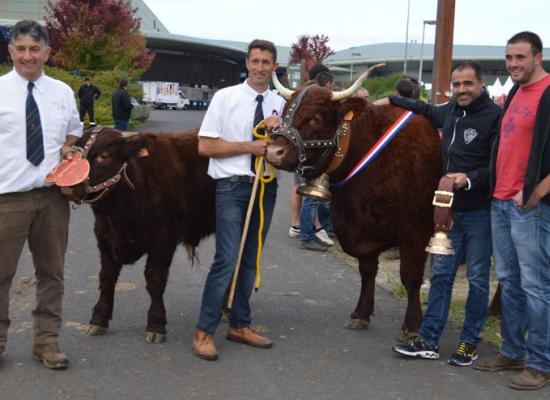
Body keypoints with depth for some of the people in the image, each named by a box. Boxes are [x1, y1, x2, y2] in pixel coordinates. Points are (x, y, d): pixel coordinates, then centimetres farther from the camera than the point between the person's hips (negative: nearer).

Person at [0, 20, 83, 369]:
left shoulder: (62, 92, 8)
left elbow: (74, 132, 22)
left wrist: (68, 148, 3)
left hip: (53, 194, 3)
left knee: (51, 272, 11)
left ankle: (47, 341, 23)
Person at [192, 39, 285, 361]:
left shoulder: (280, 104, 9)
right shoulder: (225, 97, -4)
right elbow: (205, 146, -7)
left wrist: (277, 129, -8)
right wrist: (248, 146, -14)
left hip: (266, 188, 5)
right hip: (232, 187, -5)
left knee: (250, 259, 13)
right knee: (227, 259, -12)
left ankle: (240, 325, 26)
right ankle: (204, 331, -1)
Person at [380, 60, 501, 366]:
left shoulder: (495, 116, -13)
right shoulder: (451, 111, 9)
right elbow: (426, 109, 31)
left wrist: (470, 179, -26)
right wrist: (389, 101, 30)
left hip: (480, 212, -7)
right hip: (451, 209, 7)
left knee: (477, 278, 5)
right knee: (441, 274, 10)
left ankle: (470, 343, 19)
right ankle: (428, 341, 17)